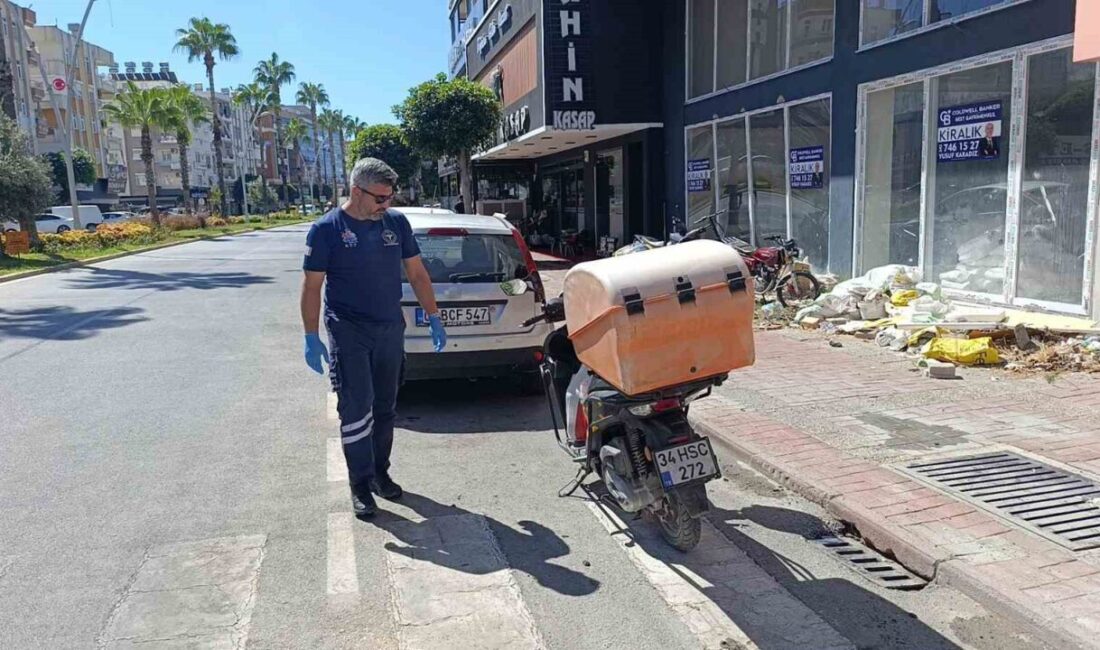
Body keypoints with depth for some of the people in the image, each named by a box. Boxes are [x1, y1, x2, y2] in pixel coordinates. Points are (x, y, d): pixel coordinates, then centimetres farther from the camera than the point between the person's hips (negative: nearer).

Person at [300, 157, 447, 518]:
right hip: (348, 332, -4)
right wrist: (311, 338, -9)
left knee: (384, 408, 12)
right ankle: (360, 485, 5)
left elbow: (417, 274, 10)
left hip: (391, 330, 4)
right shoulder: (326, 229, -7)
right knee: (357, 409, -6)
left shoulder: (397, 222, 4)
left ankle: (380, 472, 26)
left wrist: (433, 318, 7)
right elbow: (312, 286, -5)